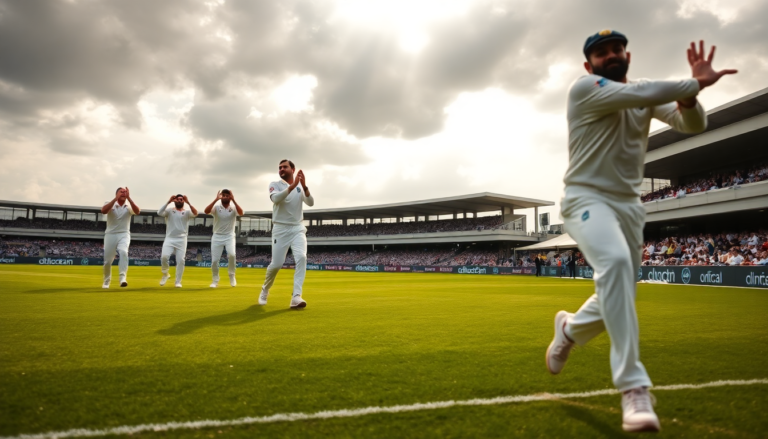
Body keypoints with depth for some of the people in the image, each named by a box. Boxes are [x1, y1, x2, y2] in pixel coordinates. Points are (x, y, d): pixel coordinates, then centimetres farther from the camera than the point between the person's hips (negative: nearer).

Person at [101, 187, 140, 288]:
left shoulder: (129, 206, 2)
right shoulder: (110, 204, 0)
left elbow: (137, 211, -20)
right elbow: (103, 211, -23)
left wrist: (128, 198, -24)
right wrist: (116, 198, -25)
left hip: (124, 235, -1)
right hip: (110, 235, 1)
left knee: (123, 252, -30)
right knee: (108, 261, 6)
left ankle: (123, 278, -35)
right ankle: (106, 281, 30)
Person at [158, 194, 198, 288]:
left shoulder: (187, 212, 8)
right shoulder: (169, 211, 9)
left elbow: (195, 213, -14)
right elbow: (159, 212, -12)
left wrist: (188, 202, -20)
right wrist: (168, 201, -14)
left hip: (181, 240, 0)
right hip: (169, 239, 0)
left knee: (180, 260, -5)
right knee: (164, 257, -18)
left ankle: (178, 282, 6)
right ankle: (165, 274, 9)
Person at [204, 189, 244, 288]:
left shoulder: (233, 208, -3)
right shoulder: (216, 207, -4)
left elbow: (241, 213, -26)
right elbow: (206, 211, -24)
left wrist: (233, 200, -28)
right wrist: (216, 199, -28)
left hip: (229, 237, -1)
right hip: (217, 237, 1)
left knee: (231, 254, -26)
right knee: (214, 260, -1)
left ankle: (232, 275, -1)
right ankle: (215, 280, 22)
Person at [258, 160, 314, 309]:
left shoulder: (301, 187, 8)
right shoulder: (275, 185, 0)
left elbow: (311, 203, -8)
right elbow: (275, 198, -22)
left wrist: (304, 186, -23)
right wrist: (293, 185, -32)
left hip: (298, 228, 2)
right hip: (280, 229, -2)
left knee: (301, 258, -20)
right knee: (276, 264, -3)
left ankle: (296, 297, -22)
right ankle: (265, 291, 26)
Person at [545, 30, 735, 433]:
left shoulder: (648, 95, 12)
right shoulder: (584, 87, -6)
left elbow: (692, 124, -1)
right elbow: (639, 93, -22)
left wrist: (689, 91, -19)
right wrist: (696, 84, -14)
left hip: (629, 205, 6)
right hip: (587, 199, -6)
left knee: (617, 298, 7)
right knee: (615, 262, -34)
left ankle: (569, 328, 41)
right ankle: (634, 388, -29)